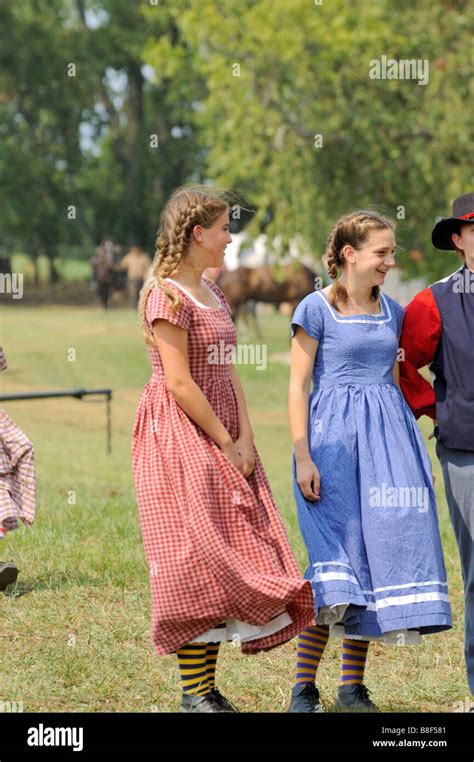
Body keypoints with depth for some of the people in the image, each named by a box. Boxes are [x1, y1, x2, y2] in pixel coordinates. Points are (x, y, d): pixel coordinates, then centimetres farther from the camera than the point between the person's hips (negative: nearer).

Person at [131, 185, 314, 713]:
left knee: (230, 560, 6)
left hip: (223, 441, 9)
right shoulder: (168, 295, -12)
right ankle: (194, 694, -4)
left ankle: (209, 688, 10)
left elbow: (228, 372, 11)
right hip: (180, 436, -9)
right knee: (197, 559, -9)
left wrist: (245, 438, -1)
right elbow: (179, 381, -17)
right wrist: (225, 442, -13)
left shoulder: (213, 294, 16)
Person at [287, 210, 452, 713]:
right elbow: (298, 387, -5)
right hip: (333, 440, -5)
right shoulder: (317, 309, -3)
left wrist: (403, 446, 16)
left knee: (381, 551, 1)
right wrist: (302, 457, -12)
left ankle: (353, 687, 9)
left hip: (388, 437, 6)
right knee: (334, 558, -11)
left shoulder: (391, 311, 13)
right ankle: (304, 687, -1)